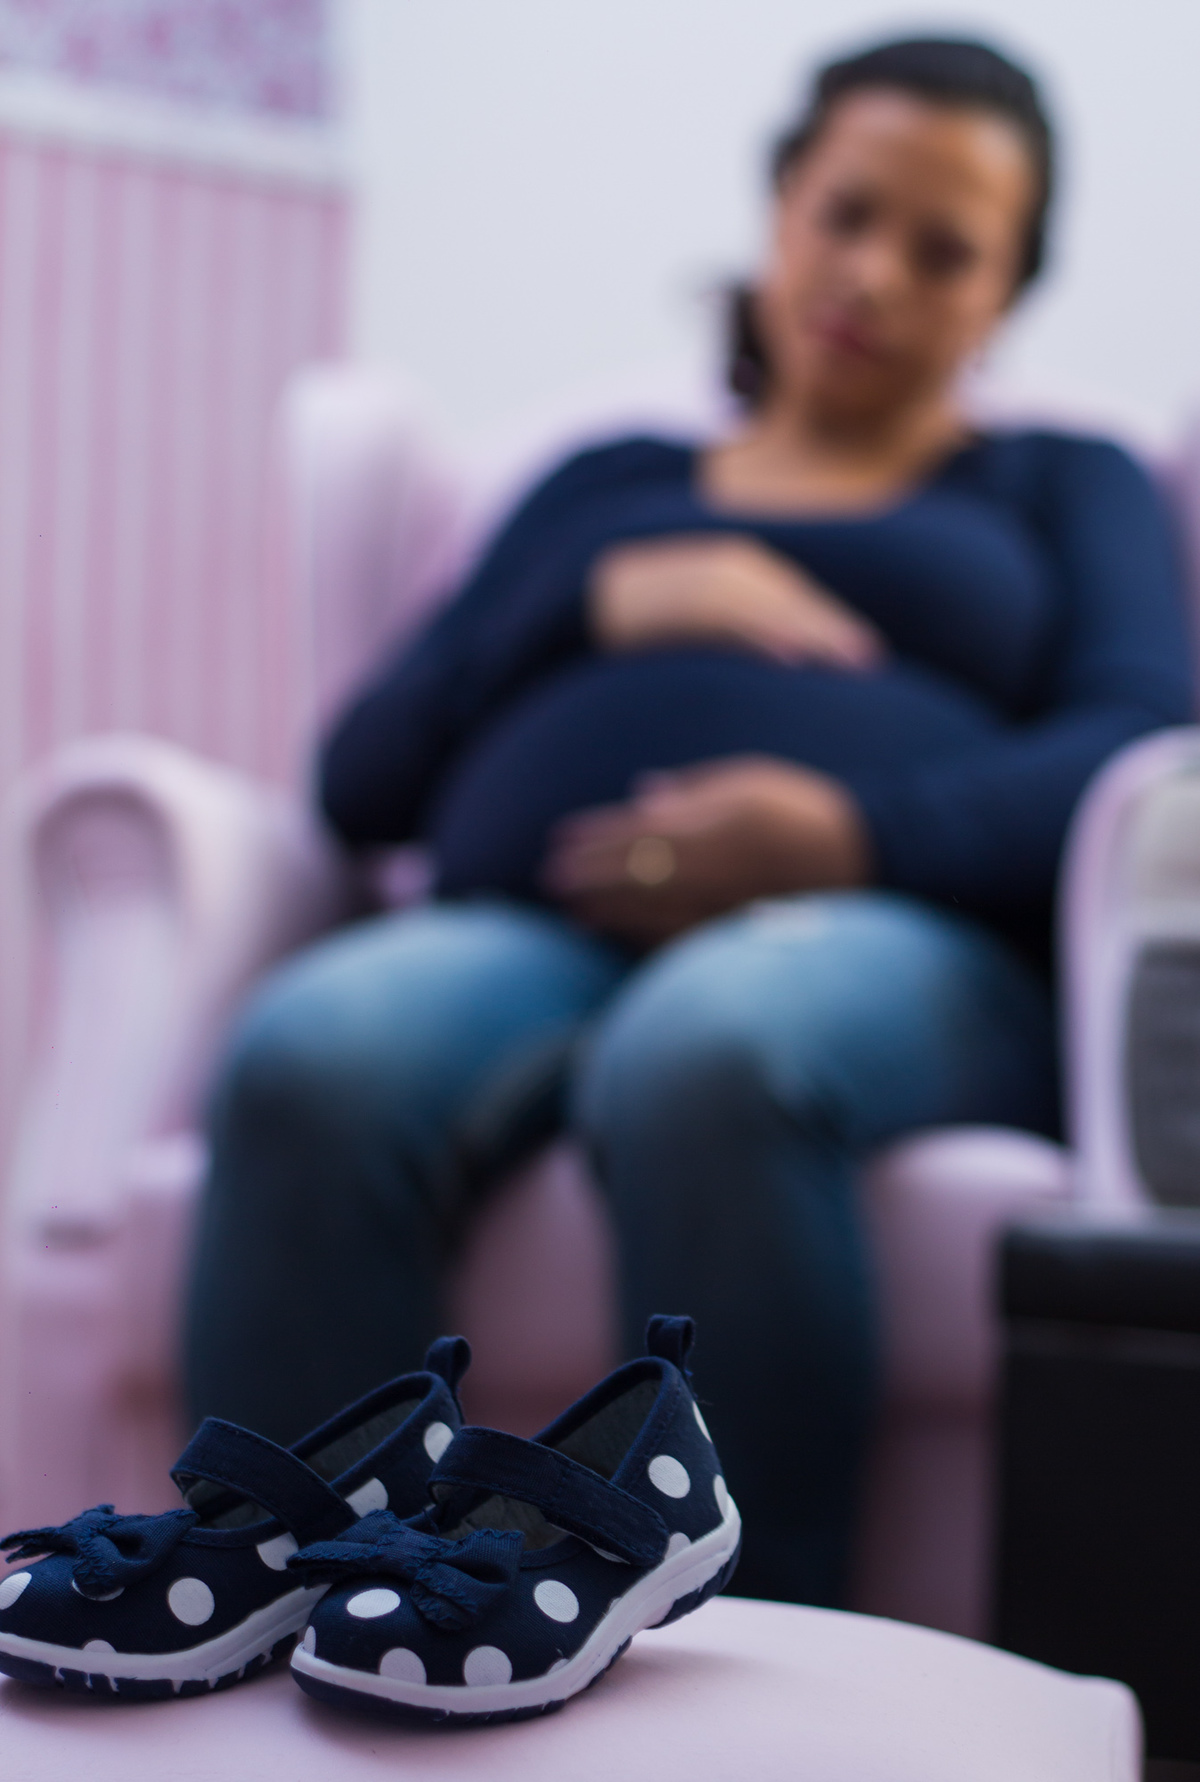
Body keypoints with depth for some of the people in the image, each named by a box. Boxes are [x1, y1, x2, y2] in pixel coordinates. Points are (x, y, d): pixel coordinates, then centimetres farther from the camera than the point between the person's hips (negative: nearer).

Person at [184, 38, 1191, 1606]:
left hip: (899, 943, -2)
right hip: (527, 934, 3)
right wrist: (611, 601, 5)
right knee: (313, 1062, -34)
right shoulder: (606, 486, 32)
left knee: (701, 1055, -40)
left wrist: (857, 831, -13)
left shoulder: (1065, 488, 27)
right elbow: (364, 776, 19)